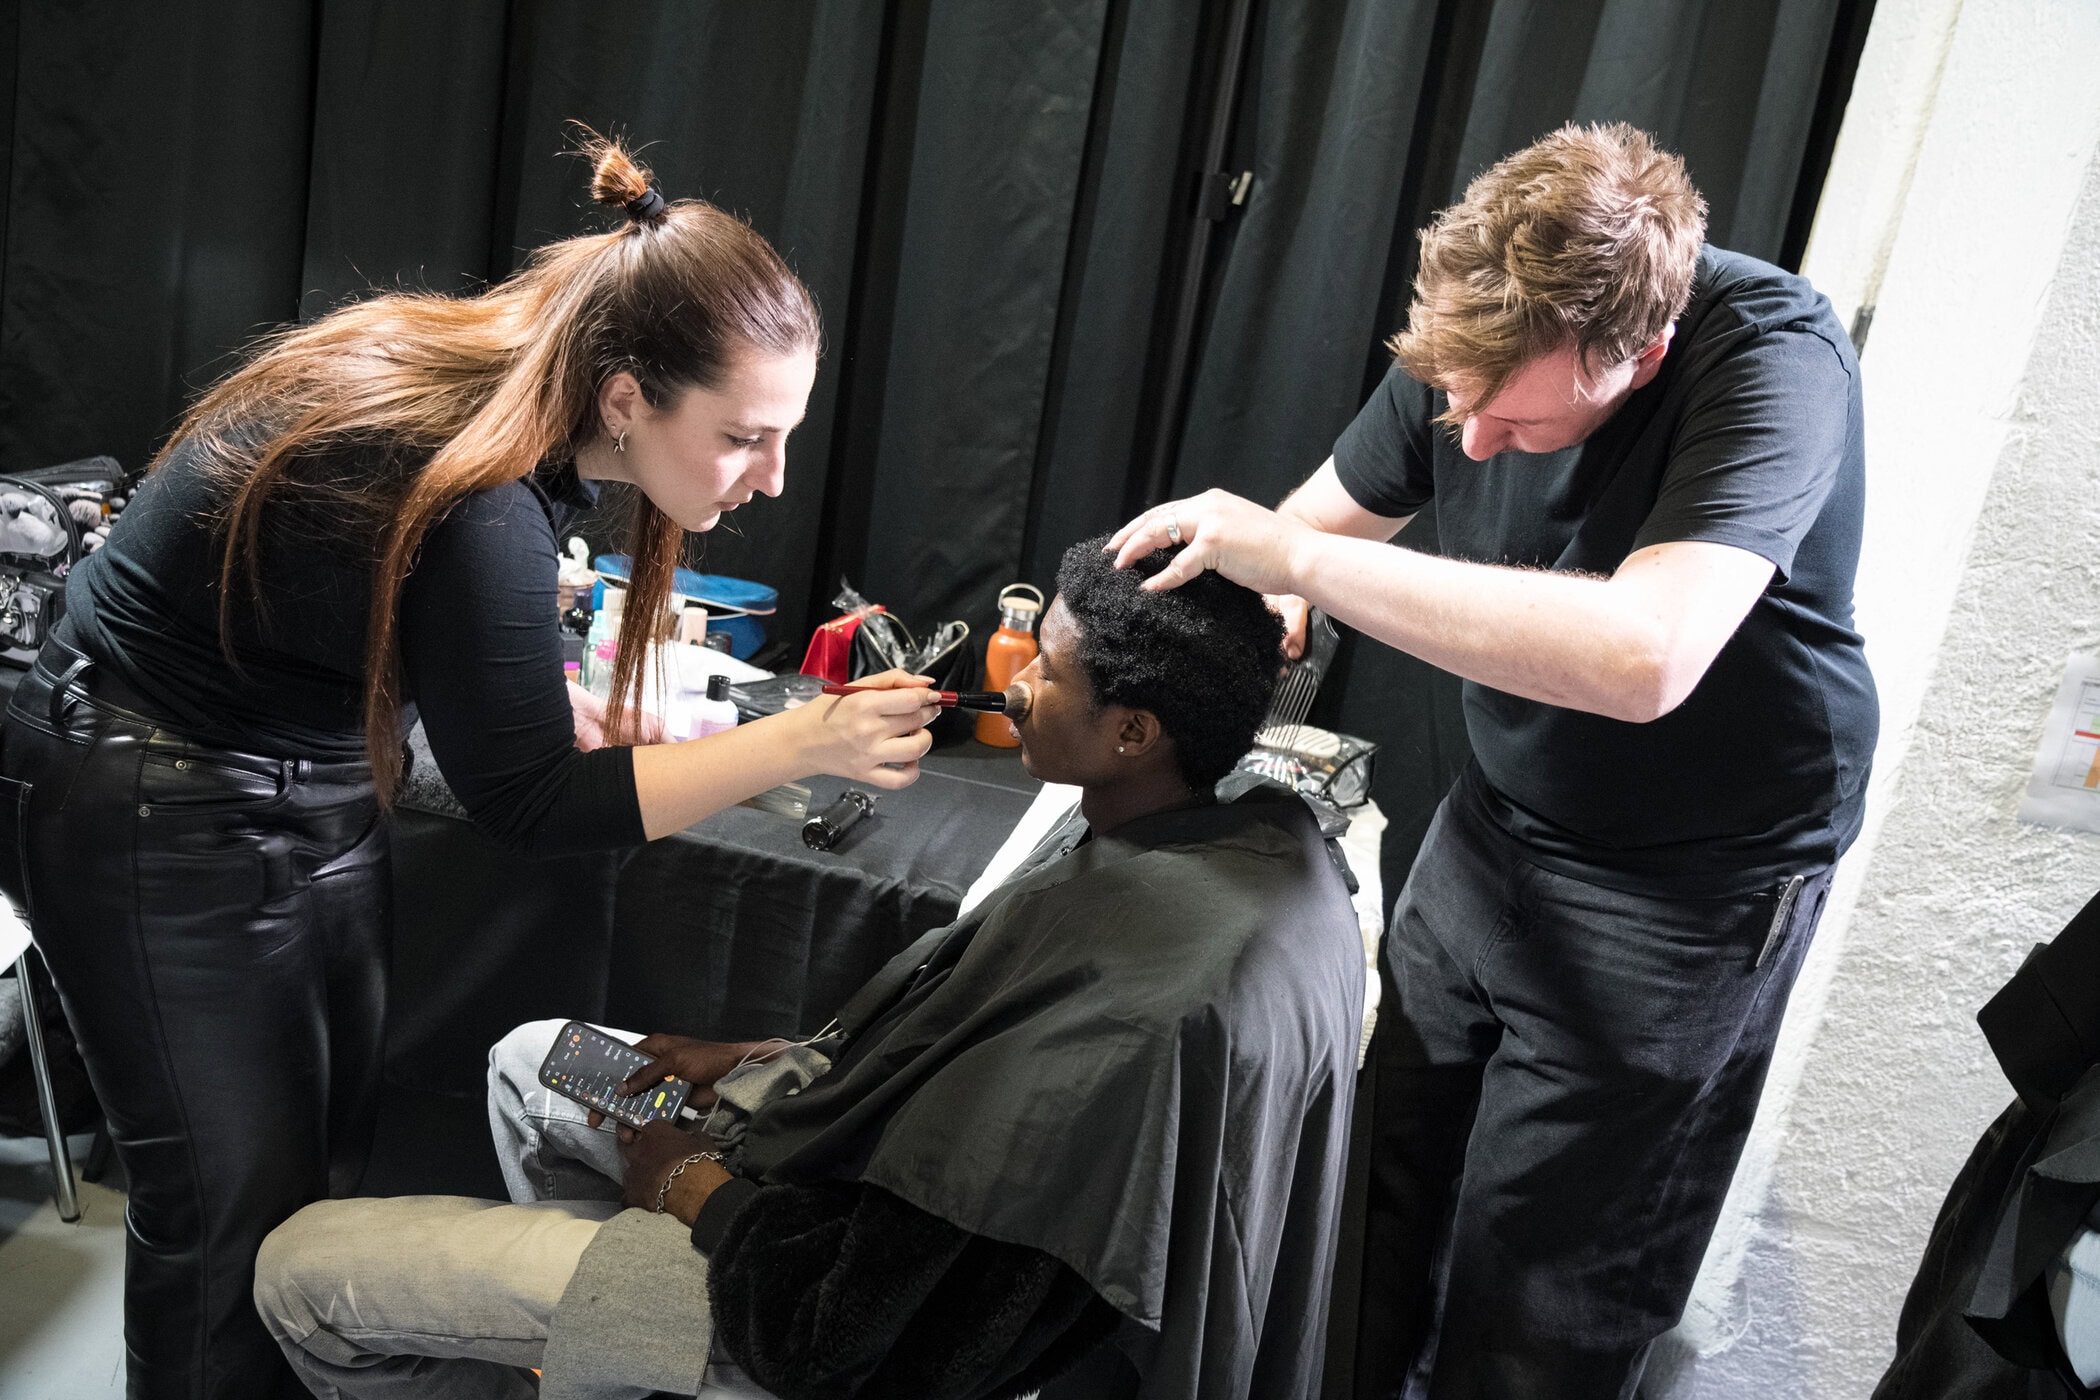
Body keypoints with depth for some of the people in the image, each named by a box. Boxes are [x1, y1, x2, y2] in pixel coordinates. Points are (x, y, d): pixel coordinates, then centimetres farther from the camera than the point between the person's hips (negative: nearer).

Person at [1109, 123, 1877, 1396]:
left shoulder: (1774, 358, -27)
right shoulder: (1477, 334, -9)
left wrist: (1296, 559, -39)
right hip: (1492, 831, 6)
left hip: (1689, 895, -5)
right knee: (1371, 1212, 17)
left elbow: (1643, 657, -43)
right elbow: (1330, 518, 4)